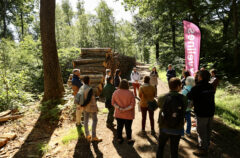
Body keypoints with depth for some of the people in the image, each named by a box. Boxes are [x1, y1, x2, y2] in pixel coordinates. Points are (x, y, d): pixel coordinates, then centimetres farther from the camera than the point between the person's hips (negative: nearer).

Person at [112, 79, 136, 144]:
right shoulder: (130, 93, -16)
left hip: (118, 114, 3)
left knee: (119, 126, 16)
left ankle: (119, 139, 29)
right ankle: (129, 139, 27)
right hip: (128, 114, -3)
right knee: (128, 127, 13)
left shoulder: (115, 92, -7)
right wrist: (125, 109, -17)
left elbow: (113, 103, -6)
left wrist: (119, 108, -13)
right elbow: (132, 105, -18)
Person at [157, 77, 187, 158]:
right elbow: (185, 107, 3)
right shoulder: (183, 98, -14)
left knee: (160, 147, 22)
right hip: (177, 129, 0)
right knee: (174, 149, 16)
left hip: (164, 128, 0)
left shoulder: (163, 98, -16)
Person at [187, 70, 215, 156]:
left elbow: (188, 97, -11)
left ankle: (203, 149, 20)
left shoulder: (197, 88, -22)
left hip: (201, 113, -7)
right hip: (211, 112, 7)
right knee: (208, 130, 22)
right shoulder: (211, 87, 0)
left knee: (201, 132, 7)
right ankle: (207, 144, 40)